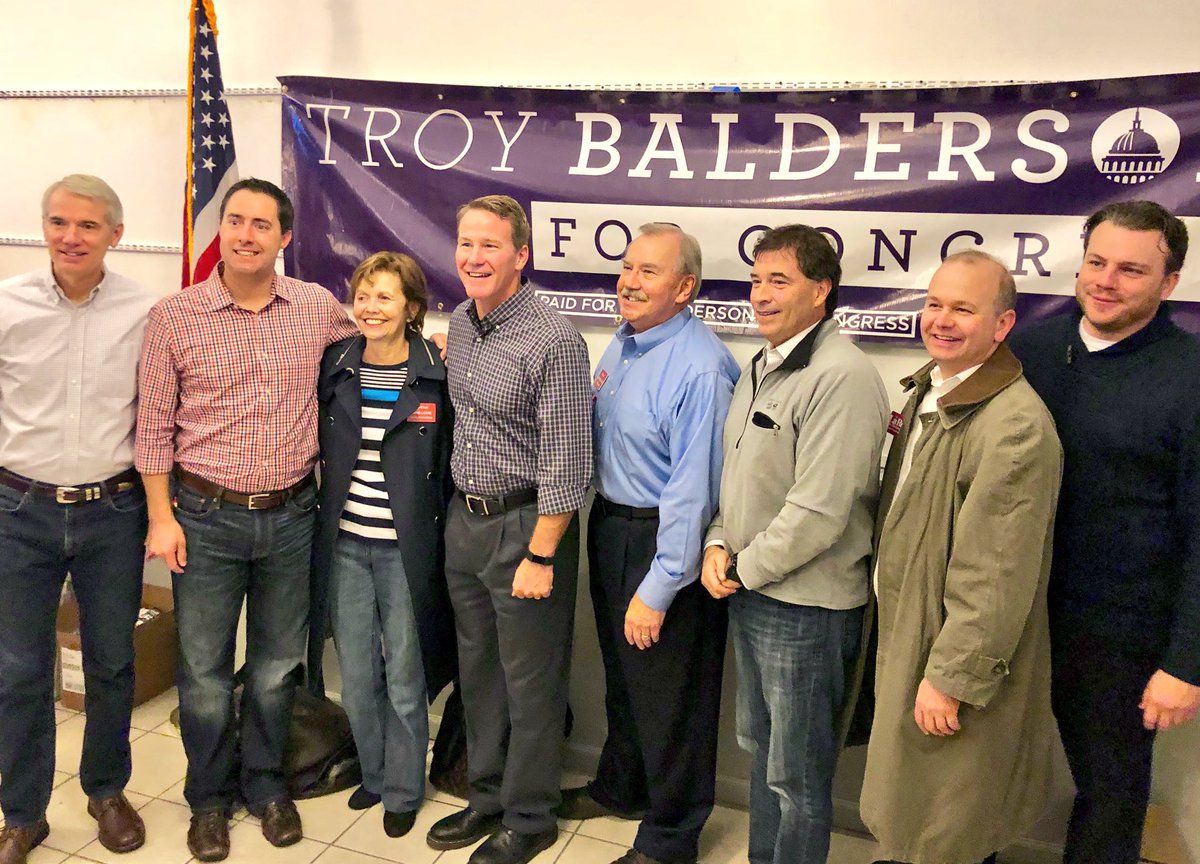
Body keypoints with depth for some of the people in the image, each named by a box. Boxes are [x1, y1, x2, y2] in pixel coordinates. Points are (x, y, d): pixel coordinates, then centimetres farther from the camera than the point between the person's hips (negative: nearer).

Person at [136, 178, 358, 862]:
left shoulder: (319, 308, 0)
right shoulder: (174, 317, -5)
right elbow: (155, 426, -1)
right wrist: (162, 517, -4)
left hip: (291, 515, 2)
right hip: (206, 517, -1)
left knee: (278, 664, 15)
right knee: (205, 670, 10)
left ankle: (267, 786, 36)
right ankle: (210, 799, 32)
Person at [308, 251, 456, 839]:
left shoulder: (438, 375, -8)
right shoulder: (334, 367, 1)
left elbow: (451, 464, -4)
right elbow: (318, 449, 11)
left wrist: (443, 539, -7)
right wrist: (320, 521, 5)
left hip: (407, 549, -3)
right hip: (345, 545, 4)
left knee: (404, 679, 9)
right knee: (356, 677, 15)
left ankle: (403, 791, 29)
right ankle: (373, 773, 38)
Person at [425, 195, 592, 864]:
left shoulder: (554, 340, -17)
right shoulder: (460, 325, 7)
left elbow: (565, 463, -18)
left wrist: (540, 556, -18)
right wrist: (464, 516, 16)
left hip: (524, 525, -7)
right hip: (464, 520, 8)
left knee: (531, 683, 6)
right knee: (478, 671, 19)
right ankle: (487, 799, 37)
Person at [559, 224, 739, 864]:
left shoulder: (700, 367, -24)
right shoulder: (622, 344, 4)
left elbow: (692, 488, -25)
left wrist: (657, 590, -22)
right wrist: (604, 522, 10)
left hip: (663, 541, -8)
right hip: (609, 525, 8)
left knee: (668, 695, 9)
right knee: (620, 675, 26)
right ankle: (619, 787, 50)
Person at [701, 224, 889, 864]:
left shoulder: (842, 378, -20)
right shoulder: (760, 368, 9)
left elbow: (818, 511, -24)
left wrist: (745, 570, -13)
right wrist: (719, 545, 0)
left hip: (807, 606, -9)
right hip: (749, 594, 9)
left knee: (797, 775, 8)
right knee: (759, 748, 24)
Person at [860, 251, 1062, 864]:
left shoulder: (1016, 423, -25)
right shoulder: (927, 391, 6)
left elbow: (997, 576, -25)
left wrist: (951, 677, -21)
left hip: (959, 653, -8)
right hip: (908, 627, 9)